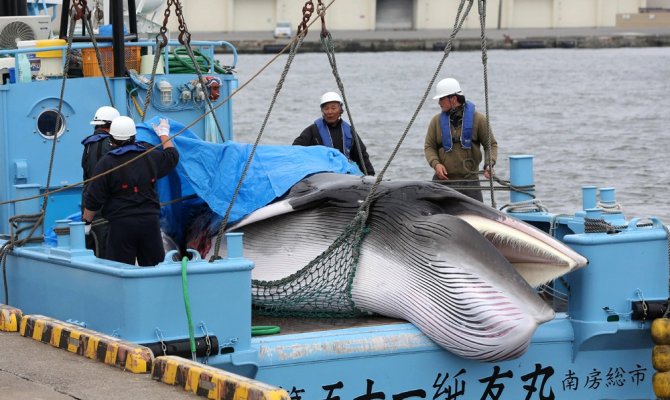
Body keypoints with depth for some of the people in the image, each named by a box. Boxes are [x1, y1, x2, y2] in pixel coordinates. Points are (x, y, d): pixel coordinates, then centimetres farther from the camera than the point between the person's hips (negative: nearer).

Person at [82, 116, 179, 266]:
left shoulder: (106, 163, -7)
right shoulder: (151, 157, 6)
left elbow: (94, 198, -6)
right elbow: (172, 156, 28)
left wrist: (86, 221, 6)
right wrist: (164, 134, 44)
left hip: (121, 224, -4)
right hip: (150, 220, 4)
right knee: (154, 268, 12)